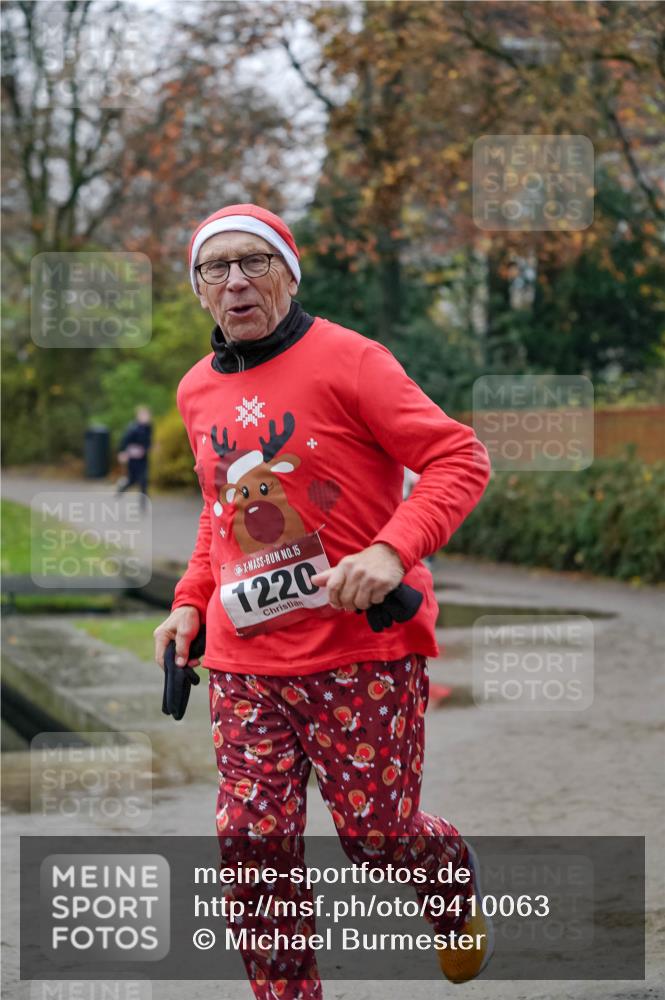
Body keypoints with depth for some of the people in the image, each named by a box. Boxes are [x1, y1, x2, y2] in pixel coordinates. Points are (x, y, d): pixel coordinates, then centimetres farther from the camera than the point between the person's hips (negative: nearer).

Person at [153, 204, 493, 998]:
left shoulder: (345, 360, -9)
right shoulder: (198, 391, 11)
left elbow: (461, 458, -11)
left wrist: (393, 551, -24)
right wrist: (192, 599, 15)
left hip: (362, 647, -5)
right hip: (244, 655, 5)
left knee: (376, 834, 0)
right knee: (252, 842, -3)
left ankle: (452, 876, 36)